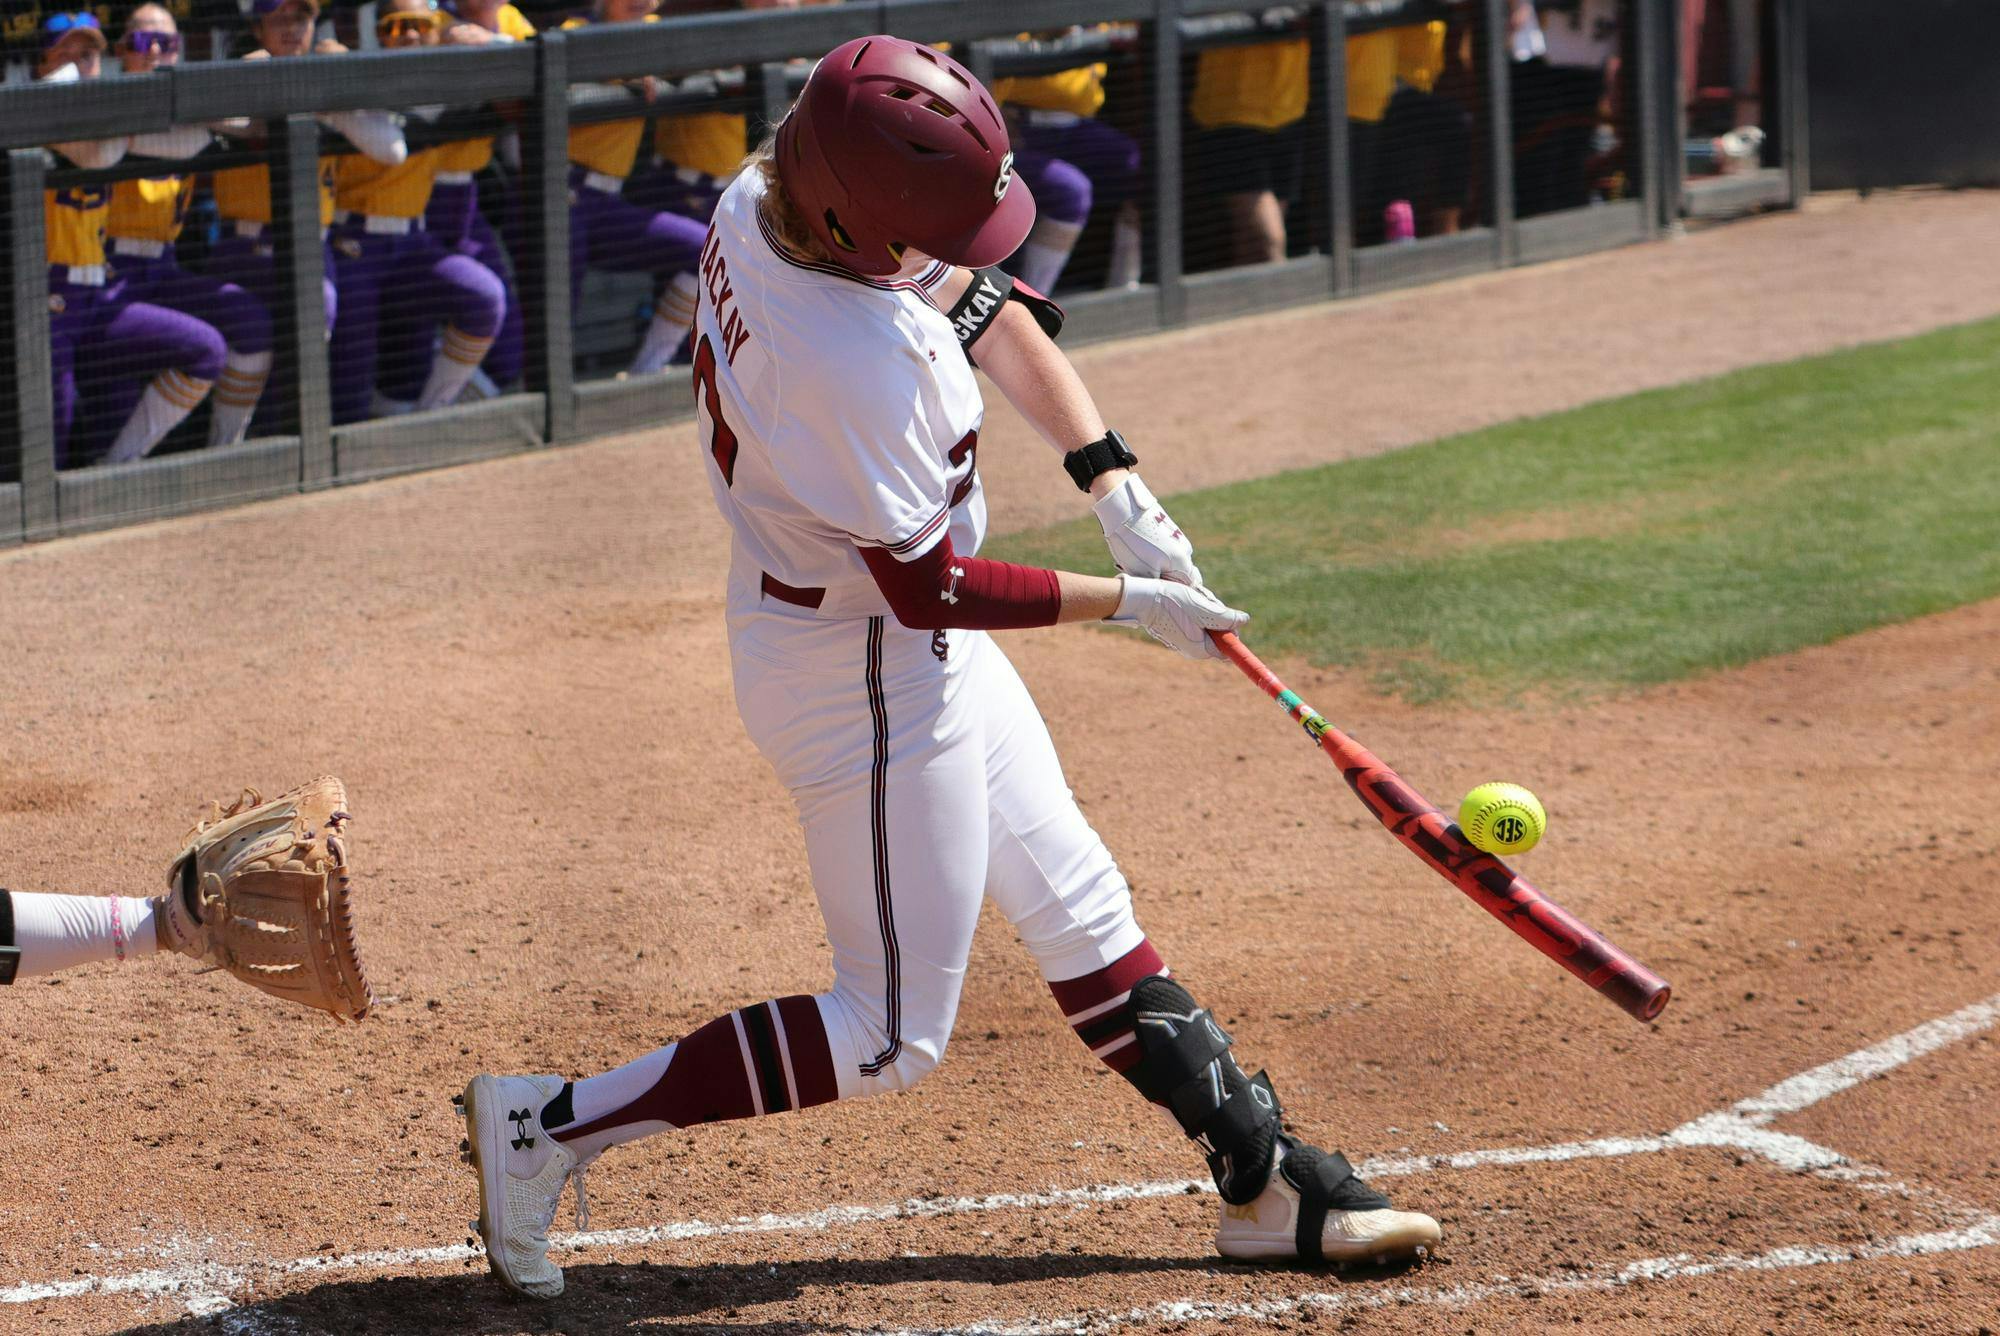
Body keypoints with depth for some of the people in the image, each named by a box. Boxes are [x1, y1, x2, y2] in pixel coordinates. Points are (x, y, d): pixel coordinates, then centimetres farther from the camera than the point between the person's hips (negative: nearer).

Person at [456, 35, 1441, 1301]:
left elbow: (992, 307, 5)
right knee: (892, 1033, 2)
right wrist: (1130, 602, -14)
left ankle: (1266, 1176, 28)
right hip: (871, 674, -10)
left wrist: (1113, 482, -4)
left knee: (1080, 907, 18)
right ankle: (553, 1125, 6)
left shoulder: (765, 196, -9)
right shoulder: (857, 362, -36)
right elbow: (930, 590, -26)